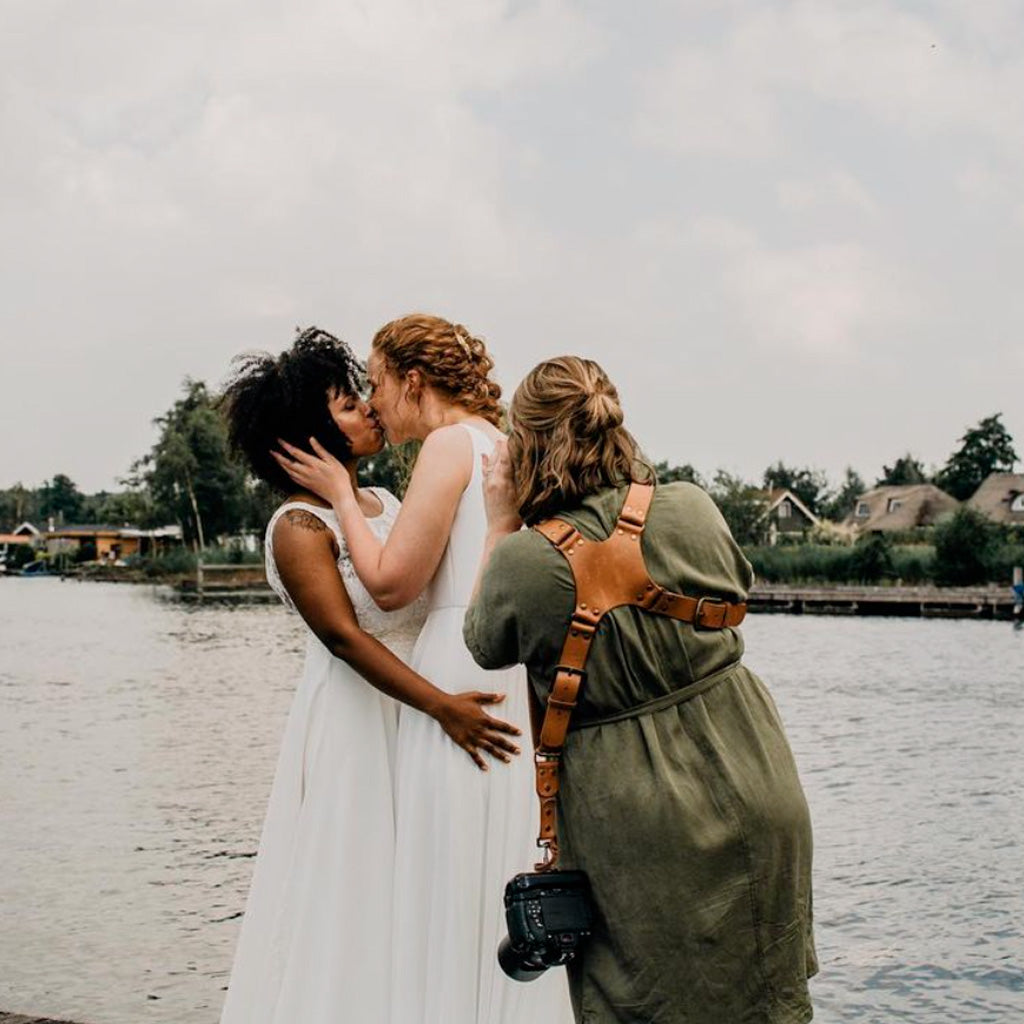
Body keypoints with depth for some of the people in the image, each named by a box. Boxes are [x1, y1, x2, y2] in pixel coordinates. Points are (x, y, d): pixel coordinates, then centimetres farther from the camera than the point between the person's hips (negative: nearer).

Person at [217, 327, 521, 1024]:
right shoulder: (299, 528, -12)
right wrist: (443, 706, -29)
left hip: (417, 720, 7)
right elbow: (343, 635, -22)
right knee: (353, 894, 0)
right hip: (355, 727, -7)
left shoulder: (386, 505, 11)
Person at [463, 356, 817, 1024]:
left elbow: (485, 644, 5)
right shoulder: (693, 510, -7)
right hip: (758, 799, 3)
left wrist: (501, 526, 8)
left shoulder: (524, 557, -16)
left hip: (641, 831, -3)